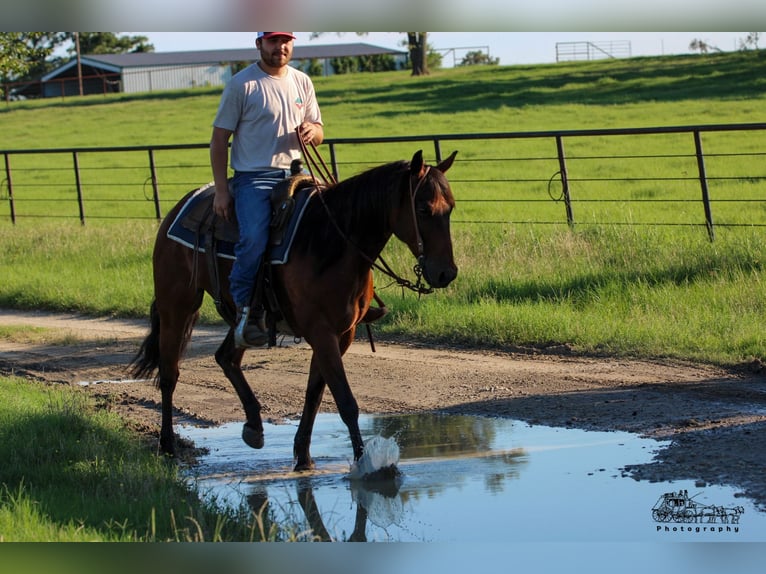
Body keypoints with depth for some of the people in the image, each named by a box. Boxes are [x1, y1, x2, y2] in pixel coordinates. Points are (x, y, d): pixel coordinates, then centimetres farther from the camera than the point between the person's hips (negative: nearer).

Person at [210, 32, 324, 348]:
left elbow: (319, 133, 20)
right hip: (253, 177, -5)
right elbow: (219, 138, -2)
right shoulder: (242, 84, -2)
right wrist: (221, 190, -8)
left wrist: (312, 131, -7)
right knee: (254, 238, -27)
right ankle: (246, 307, -13)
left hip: (293, 172, 5)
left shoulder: (302, 82, 13)